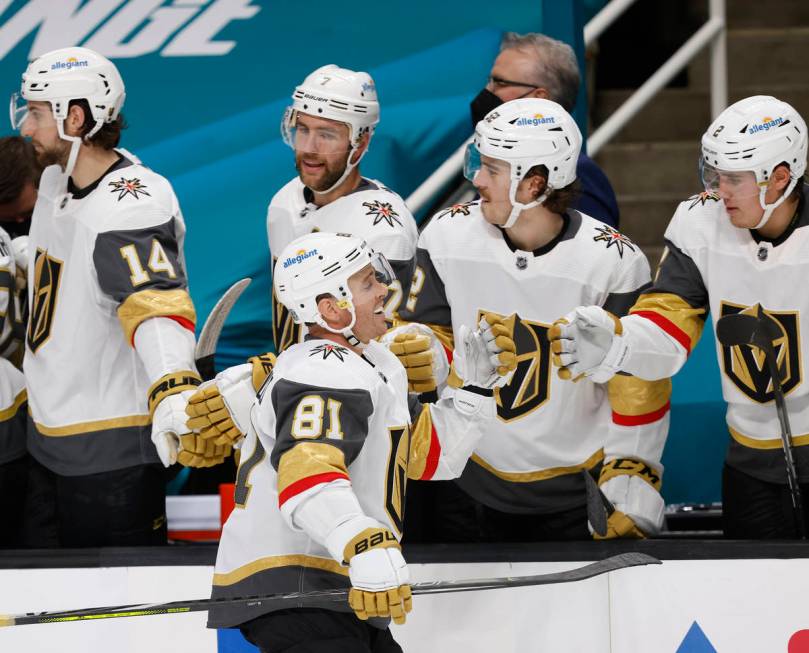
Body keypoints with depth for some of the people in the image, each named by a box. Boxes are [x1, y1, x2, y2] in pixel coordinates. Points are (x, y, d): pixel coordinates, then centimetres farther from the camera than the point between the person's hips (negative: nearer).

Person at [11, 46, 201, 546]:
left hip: (112, 450, -10)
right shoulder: (55, 181, 6)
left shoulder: (131, 210, -24)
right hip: (49, 439, 10)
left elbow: (159, 307, -38)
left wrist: (174, 394, -54)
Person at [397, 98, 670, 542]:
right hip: (466, 486, 3)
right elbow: (425, 334, 7)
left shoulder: (614, 263, -14)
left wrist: (631, 493, -8)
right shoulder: (448, 236, -6)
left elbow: (637, 384, -8)